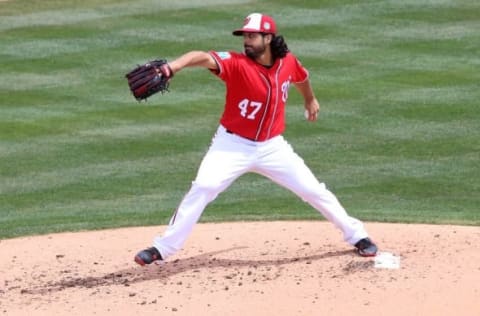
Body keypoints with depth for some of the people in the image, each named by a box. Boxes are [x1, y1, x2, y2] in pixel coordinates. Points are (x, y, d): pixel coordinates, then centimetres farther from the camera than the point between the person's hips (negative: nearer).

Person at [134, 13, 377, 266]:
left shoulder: (288, 62, -7)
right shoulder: (237, 64, -21)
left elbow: (301, 76, 18)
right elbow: (203, 57, -41)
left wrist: (310, 99, 37)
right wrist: (175, 65, -61)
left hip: (272, 147, 3)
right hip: (233, 145, -3)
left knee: (314, 191, 7)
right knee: (203, 188, -21)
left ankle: (356, 236, 26)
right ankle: (162, 249, -15)